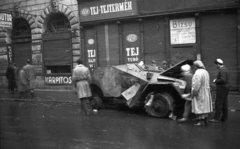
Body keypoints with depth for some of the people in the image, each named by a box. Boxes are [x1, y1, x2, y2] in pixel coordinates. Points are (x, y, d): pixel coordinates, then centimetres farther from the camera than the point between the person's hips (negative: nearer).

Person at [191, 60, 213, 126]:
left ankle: (201, 121, -3)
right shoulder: (206, 72, 12)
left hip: (199, 93, -9)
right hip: (206, 93, 9)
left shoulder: (198, 72, -18)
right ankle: (205, 120, 19)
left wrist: (193, 92, -17)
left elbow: (197, 84, -23)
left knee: (199, 106, -4)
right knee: (205, 106, 13)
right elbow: (207, 83, 16)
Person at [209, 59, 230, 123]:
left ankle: (216, 118, -7)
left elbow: (223, 80, -25)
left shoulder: (222, 70, -17)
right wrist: (216, 80, 10)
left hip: (222, 88, -10)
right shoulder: (225, 69, 15)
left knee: (218, 103, -8)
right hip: (225, 87, 10)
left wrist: (216, 81, -11)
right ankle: (224, 118, 19)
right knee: (224, 104, 13)